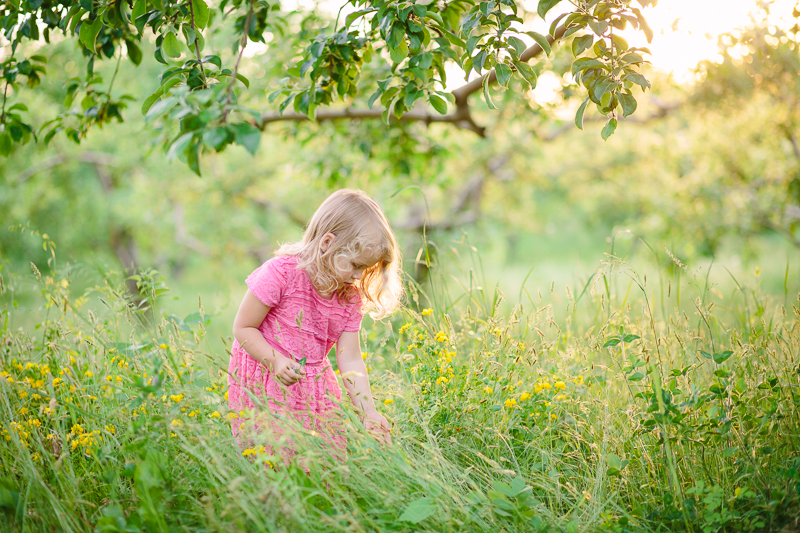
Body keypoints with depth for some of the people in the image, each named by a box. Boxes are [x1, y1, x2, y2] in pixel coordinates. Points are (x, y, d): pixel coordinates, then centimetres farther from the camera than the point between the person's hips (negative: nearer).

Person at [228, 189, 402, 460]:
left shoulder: (351, 297, -1)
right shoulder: (282, 273, -20)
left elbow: (350, 360, -2)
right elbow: (243, 328, -13)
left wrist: (369, 414, -12)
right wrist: (275, 360, -29)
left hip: (314, 386, 5)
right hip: (265, 382, -5)